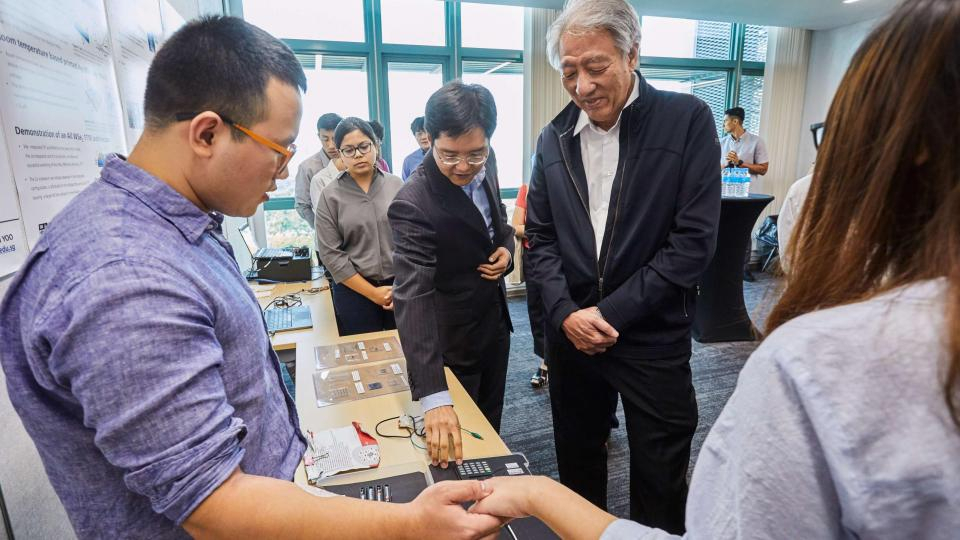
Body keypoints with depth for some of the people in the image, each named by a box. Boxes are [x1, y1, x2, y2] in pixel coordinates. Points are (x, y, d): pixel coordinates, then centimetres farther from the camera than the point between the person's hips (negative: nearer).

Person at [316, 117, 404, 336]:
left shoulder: (396, 185, 0)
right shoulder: (330, 195, -4)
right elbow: (331, 255, -6)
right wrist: (373, 293, -8)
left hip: (402, 288, 1)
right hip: (355, 291, -1)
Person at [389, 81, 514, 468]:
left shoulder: (486, 165, -7)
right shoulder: (413, 204, -30)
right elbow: (413, 296, -38)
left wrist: (506, 247, -11)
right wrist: (433, 397, -45)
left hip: (495, 322, 7)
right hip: (452, 340, -6)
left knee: (491, 426, 26)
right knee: (458, 444, 15)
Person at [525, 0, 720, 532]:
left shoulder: (688, 120, -7)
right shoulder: (554, 138, 4)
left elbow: (694, 240, -12)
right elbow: (540, 237, 6)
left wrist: (611, 313, -15)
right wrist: (565, 312, -9)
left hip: (654, 340, -3)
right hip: (570, 335, 4)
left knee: (659, 488, 14)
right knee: (576, 469, 21)